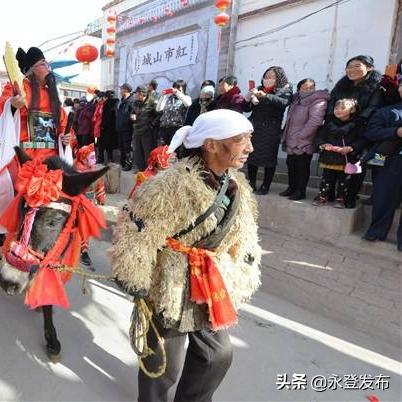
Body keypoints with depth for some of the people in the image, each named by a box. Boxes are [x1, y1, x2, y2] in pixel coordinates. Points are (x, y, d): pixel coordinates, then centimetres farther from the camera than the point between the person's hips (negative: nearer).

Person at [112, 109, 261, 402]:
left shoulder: (236, 185, -1)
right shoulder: (173, 185, -27)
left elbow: (243, 239, 11)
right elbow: (134, 236, -22)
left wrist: (238, 280, 12)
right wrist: (136, 287, -13)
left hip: (214, 285, 7)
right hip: (171, 288, -7)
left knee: (218, 354, 22)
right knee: (164, 364, 14)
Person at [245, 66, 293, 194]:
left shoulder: (285, 90, 5)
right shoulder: (259, 89, 17)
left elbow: (283, 102, -17)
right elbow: (247, 108, 14)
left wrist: (266, 96, -28)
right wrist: (248, 97, -6)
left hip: (271, 129, -4)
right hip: (254, 127, 4)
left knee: (269, 157, -3)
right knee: (251, 155, -1)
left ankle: (265, 186, 5)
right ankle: (251, 184, 9)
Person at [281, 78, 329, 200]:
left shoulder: (318, 101, -11)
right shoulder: (297, 99, 15)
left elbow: (314, 121, -22)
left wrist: (300, 136, -20)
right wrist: (287, 135, 14)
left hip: (304, 143, -8)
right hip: (292, 141, 8)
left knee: (302, 167, -1)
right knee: (291, 164, 14)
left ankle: (301, 191, 10)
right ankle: (292, 187, 27)